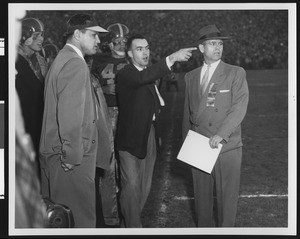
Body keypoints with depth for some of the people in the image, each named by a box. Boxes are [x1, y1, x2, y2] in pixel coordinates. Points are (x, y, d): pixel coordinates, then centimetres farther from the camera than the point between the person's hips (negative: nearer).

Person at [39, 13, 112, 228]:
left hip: (55, 153, 11)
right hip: (71, 161, -11)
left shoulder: (63, 59, 18)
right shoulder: (76, 64, -15)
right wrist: (73, 156, -20)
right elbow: (70, 115, -24)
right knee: (80, 217, -6)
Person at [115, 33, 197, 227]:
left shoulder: (151, 72, 11)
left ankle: (128, 222, 26)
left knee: (145, 186, 13)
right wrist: (172, 58, -47)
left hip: (149, 135, 8)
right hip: (131, 137, -8)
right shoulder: (125, 75, -15)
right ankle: (133, 226, 0)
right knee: (131, 185, -7)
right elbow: (142, 78, -38)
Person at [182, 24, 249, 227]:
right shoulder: (191, 77, 13)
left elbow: (239, 107, -11)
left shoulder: (236, 73, 0)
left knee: (227, 195, 1)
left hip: (227, 146, -3)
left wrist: (221, 134, -22)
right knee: (202, 194, 10)